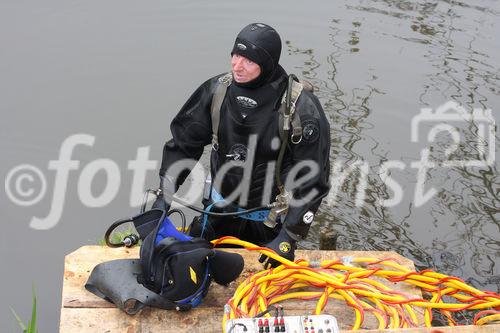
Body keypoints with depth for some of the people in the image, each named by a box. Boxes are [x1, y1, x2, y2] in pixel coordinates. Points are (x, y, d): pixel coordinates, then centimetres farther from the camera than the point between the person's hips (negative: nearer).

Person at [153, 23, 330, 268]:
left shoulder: (301, 108, -26)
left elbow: (312, 182, -21)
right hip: (220, 211, 4)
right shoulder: (216, 90, -14)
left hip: (270, 220, -3)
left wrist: (289, 237, -23)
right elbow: (183, 144, -2)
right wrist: (163, 195, -9)